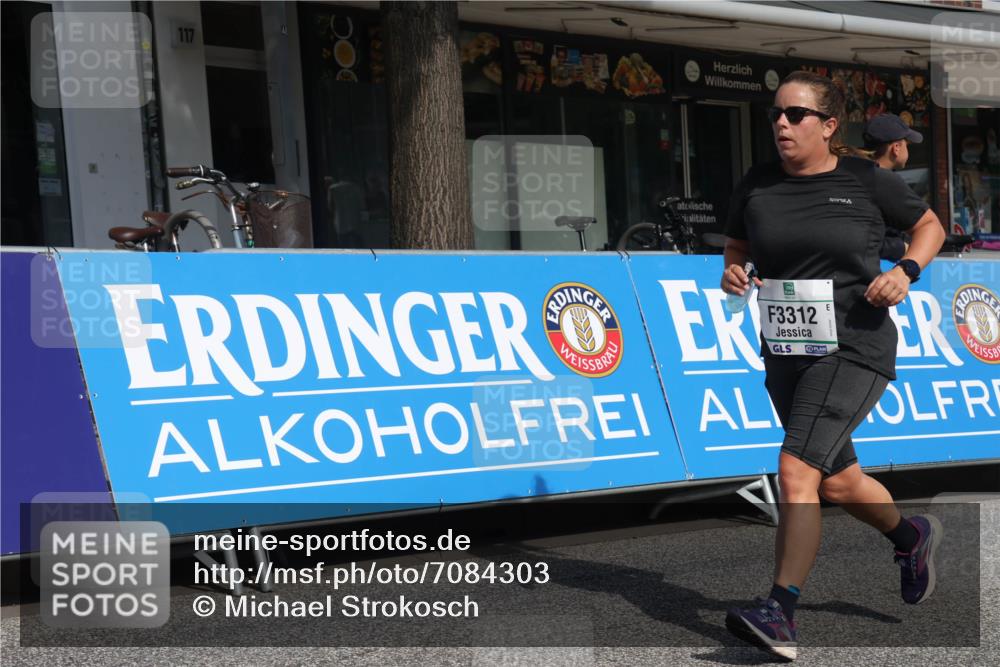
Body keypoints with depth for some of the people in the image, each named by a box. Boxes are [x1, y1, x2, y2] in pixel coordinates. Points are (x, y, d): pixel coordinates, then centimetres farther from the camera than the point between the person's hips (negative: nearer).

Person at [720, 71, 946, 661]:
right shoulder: (756, 187, 5)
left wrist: (906, 271, -8)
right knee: (837, 482, 17)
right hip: (785, 353, 6)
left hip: (855, 350, -5)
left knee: (796, 471, -20)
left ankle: (780, 614, -18)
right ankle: (912, 536, 47)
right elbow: (737, 247, 20)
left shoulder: (867, 181, -3)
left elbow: (930, 225, 11)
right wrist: (732, 273, -3)